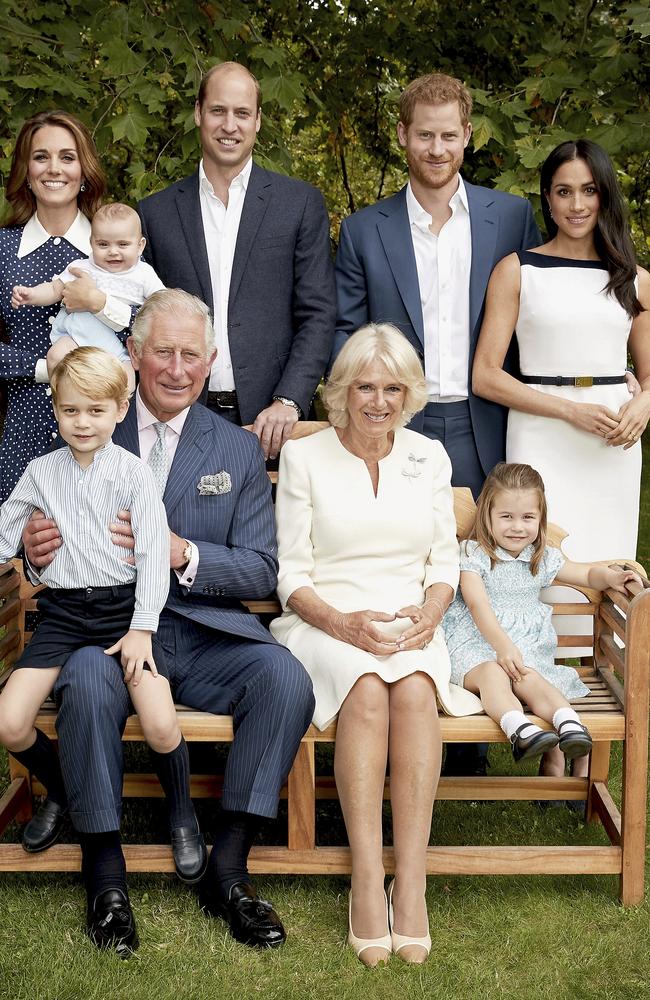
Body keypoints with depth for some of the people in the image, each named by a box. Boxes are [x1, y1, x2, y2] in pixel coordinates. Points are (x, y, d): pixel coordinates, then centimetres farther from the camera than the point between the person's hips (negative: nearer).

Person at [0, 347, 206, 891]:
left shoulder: (133, 472, -2)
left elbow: (154, 551, -5)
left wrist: (142, 627, -11)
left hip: (123, 606, -3)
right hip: (63, 610, 3)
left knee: (161, 725, -21)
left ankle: (182, 813, 11)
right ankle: (60, 792, 20)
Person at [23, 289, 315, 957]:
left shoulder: (239, 450, 12)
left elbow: (261, 570, 5)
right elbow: (56, 545, 11)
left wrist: (184, 553, -14)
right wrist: (36, 548, -14)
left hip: (204, 636, 2)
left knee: (285, 677, -27)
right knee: (87, 680, -34)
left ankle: (227, 870, -13)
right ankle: (105, 876, -16)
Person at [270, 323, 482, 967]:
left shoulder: (429, 456, 14)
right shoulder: (302, 456, 5)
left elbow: (445, 562, 14)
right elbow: (291, 574, 2)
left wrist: (429, 611, -8)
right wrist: (344, 623, -15)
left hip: (411, 628, 2)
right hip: (326, 623, -2)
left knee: (414, 689, -32)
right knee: (367, 689, -34)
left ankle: (411, 885, -32)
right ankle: (366, 884, -32)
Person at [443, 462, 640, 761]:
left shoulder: (543, 558, 13)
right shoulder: (473, 554, -2)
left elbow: (588, 574, 23)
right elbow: (478, 605, -14)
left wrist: (610, 576, -1)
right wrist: (502, 645, -27)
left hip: (526, 646, 3)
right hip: (475, 641, -3)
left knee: (529, 678, -31)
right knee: (492, 673, -36)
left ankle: (569, 723, -53)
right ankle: (519, 729, -59)